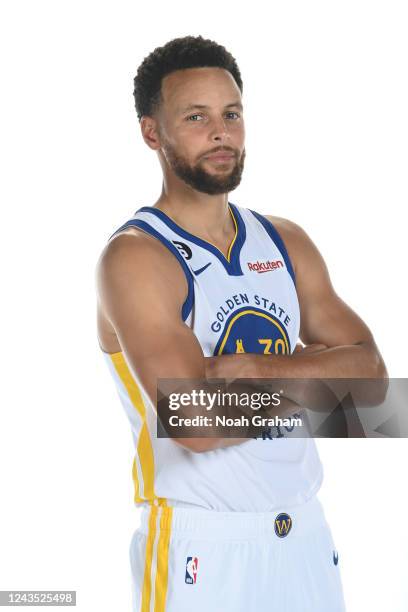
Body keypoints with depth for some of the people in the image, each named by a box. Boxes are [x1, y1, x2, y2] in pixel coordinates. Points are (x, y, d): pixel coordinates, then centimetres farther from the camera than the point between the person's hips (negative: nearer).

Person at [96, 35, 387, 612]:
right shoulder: (134, 257, -13)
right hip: (200, 547, -5)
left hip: (305, 530, 6)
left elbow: (370, 371, -2)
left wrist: (259, 370, -18)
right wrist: (315, 376, -9)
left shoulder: (286, 242, 7)